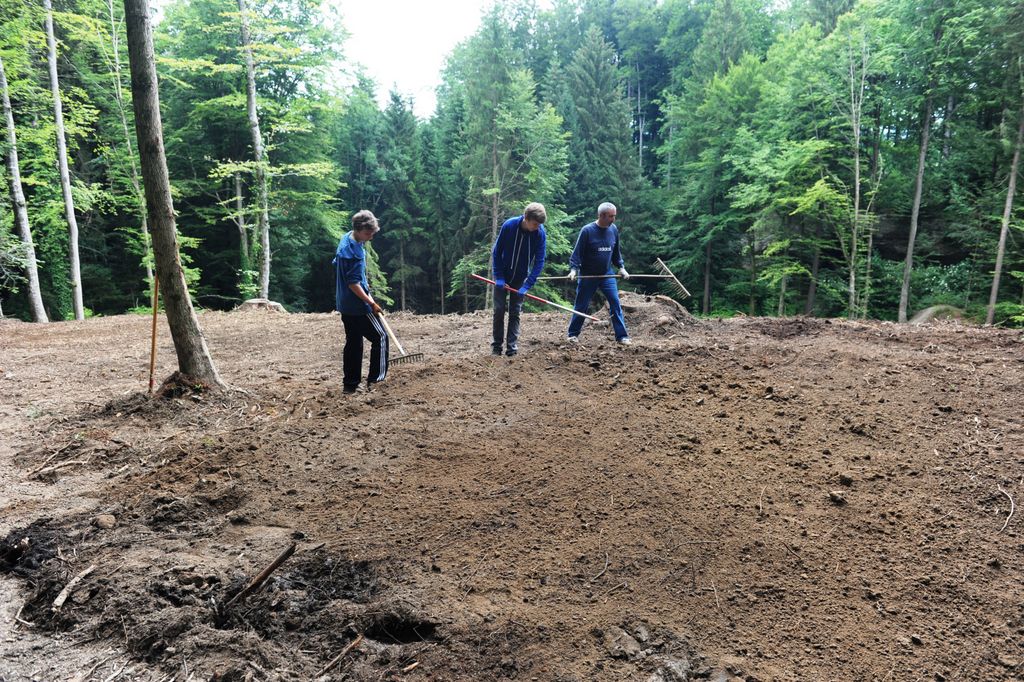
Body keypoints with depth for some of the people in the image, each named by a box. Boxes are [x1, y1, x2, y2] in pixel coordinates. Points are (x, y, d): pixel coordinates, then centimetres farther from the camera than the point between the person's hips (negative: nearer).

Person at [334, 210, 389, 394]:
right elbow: (353, 284, -23)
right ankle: (376, 379, 1)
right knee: (380, 337, 0)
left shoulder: (346, 239, 8)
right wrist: (371, 303, -18)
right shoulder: (354, 251, -22)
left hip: (345, 304, 9)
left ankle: (350, 384, 16)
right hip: (357, 305, -9)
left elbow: (337, 264, 22)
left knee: (353, 342, 13)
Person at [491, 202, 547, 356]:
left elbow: (539, 262, -16)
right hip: (502, 275, 0)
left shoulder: (540, 233, -19)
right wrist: (499, 277, -14)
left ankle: (512, 347, 6)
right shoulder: (509, 225, -21)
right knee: (499, 309, 0)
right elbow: (496, 252, -11)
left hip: (520, 277, 1)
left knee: (515, 312, 2)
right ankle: (496, 345, 10)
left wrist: (527, 286, -22)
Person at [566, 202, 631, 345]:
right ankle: (573, 334, 22)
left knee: (615, 303, -5)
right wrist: (573, 269, -23)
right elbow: (577, 253, -12)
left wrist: (621, 267, 7)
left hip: (607, 275, 4)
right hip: (587, 276, -3)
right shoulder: (587, 230, -14)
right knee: (581, 306, 6)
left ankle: (622, 336, 1)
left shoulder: (613, 230, 1)